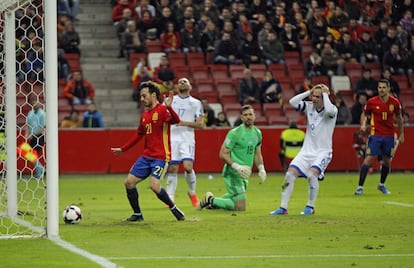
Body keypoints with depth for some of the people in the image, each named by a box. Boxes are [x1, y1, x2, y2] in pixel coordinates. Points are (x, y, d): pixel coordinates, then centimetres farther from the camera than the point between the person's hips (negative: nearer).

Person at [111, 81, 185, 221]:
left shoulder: (162, 110, -10)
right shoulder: (145, 115, 14)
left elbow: (176, 121, -30)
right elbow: (139, 135, 27)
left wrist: (169, 107, -47)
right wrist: (123, 149, 29)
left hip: (160, 157, -8)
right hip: (146, 156, 8)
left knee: (154, 185, -23)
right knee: (129, 182, 3)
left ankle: (174, 209, -3)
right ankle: (137, 214, 16)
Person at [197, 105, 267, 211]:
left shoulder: (257, 133, 9)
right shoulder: (235, 133, -15)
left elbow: (257, 154, 22)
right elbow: (223, 154, -15)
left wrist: (261, 169, 7)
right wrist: (237, 166, -26)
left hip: (244, 174, 9)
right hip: (232, 173, -9)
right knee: (240, 207, -12)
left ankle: (212, 201, 37)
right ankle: (211, 200, 1)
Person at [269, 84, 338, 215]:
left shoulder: (332, 109, -10)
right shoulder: (309, 106, 3)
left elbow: (329, 110, -35)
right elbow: (292, 102, -9)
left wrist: (325, 93, -21)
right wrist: (309, 92, -10)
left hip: (323, 152, -5)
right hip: (306, 150, 5)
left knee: (312, 174, -27)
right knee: (290, 174, -9)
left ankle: (310, 207, -8)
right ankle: (283, 207, -1)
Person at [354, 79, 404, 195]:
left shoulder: (395, 102, -2)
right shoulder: (371, 102, -8)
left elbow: (399, 118, 11)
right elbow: (364, 114, 8)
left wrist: (401, 134, 12)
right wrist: (363, 124, -11)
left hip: (389, 136, 2)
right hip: (375, 135, -2)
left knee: (387, 161, 10)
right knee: (368, 159, -12)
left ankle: (382, 185, 31)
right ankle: (360, 187, -10)